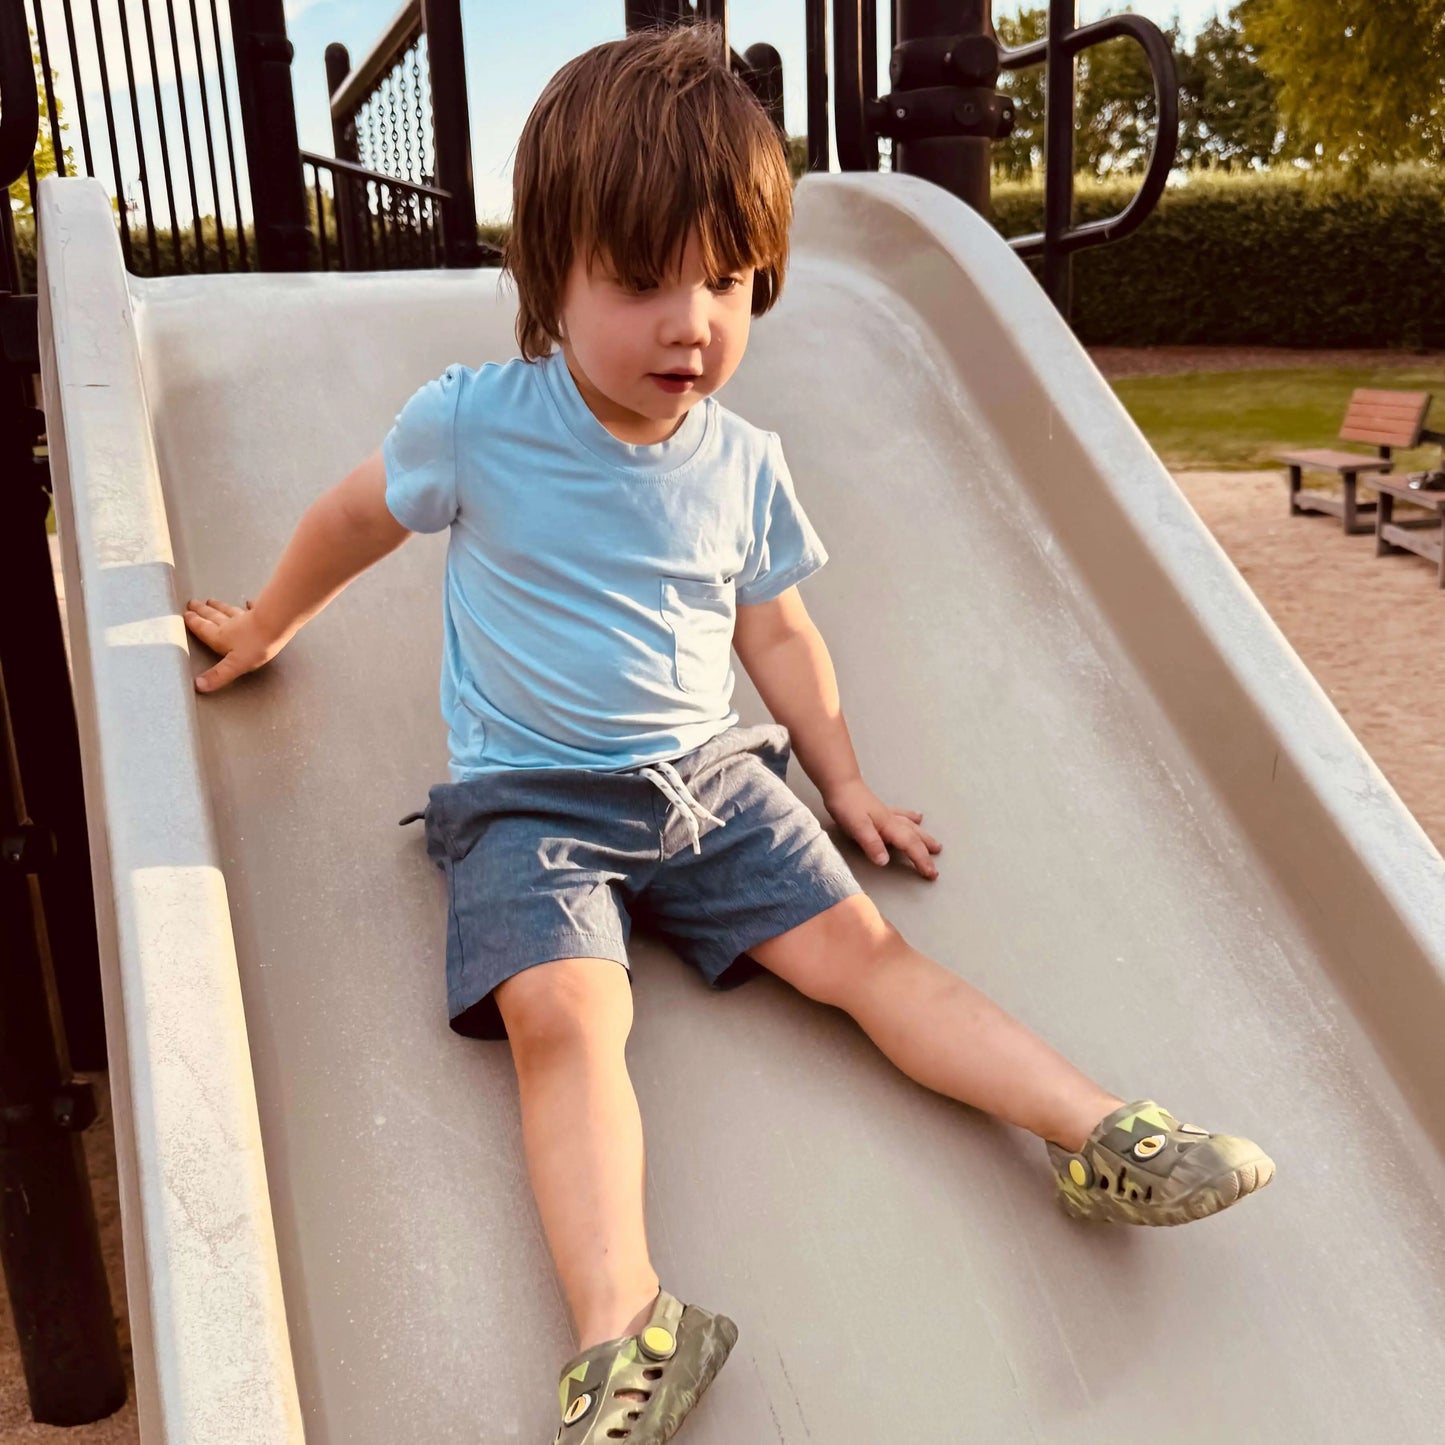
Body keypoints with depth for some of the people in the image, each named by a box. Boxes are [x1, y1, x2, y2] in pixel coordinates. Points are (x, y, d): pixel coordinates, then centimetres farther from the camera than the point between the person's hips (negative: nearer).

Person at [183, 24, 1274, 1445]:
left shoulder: (743, 464, 2)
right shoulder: (474, 423, -9)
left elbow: (776, 634, 16)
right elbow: (354, 517, 11)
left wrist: (845, 781, 16)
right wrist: (262, 629, 24)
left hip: (708, 779, 3)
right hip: (529, 799, -2)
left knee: (861, 944, -9)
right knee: (561, 1012, -26)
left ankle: (1102, 1135, -7)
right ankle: (622, 1328, -33)